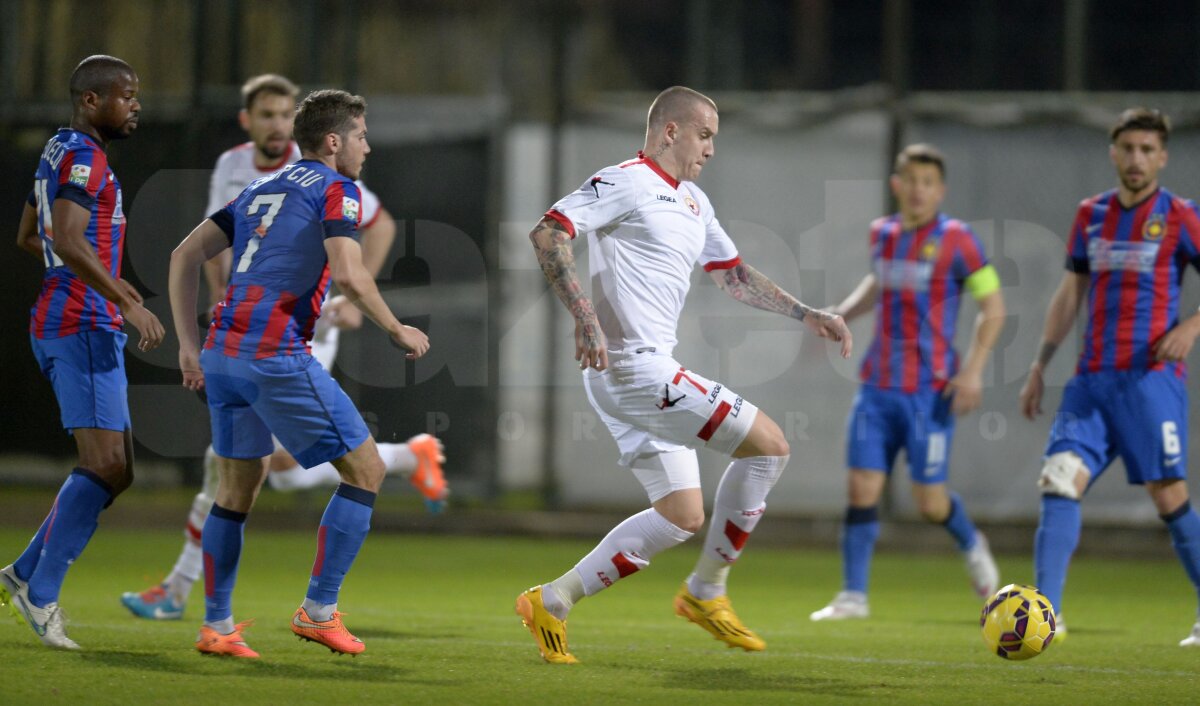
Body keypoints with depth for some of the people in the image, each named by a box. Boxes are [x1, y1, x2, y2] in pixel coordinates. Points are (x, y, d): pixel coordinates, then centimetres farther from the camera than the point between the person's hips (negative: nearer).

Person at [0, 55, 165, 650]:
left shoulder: (59, 153, 18)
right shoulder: (82, 157, -13)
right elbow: (69, 242, -26)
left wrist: (107, 281, 29)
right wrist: (129, 305, -27)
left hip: (68, 323, 10)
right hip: (84, 326, -10)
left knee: (113, 469, 11)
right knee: (104, 466, -15)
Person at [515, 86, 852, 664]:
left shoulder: (693, 203, 20)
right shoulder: (626, 182, -9)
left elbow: (734, 276, 30)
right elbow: (547, 233, -19)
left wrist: (805, 314, 21)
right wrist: (585, 317, -29)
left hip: (652, 372, 10)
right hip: (635, 369, -10)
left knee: (682, 517, 8)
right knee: (769, 445, -7)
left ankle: (553, 602, 8)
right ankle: (706, 591, 4)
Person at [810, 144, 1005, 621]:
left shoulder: (955, 239, -8)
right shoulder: (882, 233, 8)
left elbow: (993, 307, -5)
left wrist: (973, 370, -14)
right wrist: (841, 315, 15)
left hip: (930, 392, -4)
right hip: (878, 386, 4)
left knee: (929, 502, -1)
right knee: (862, 487, -4)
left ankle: (971, 547, 31)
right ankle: (853, 596, 4)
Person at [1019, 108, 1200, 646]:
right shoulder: (1091, 214, 13)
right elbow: (1070, 294, 20)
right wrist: (1040, 367, 16)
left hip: (1150, 380, -4)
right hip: (1092, 380, 5)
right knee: (1059, 481, -11)